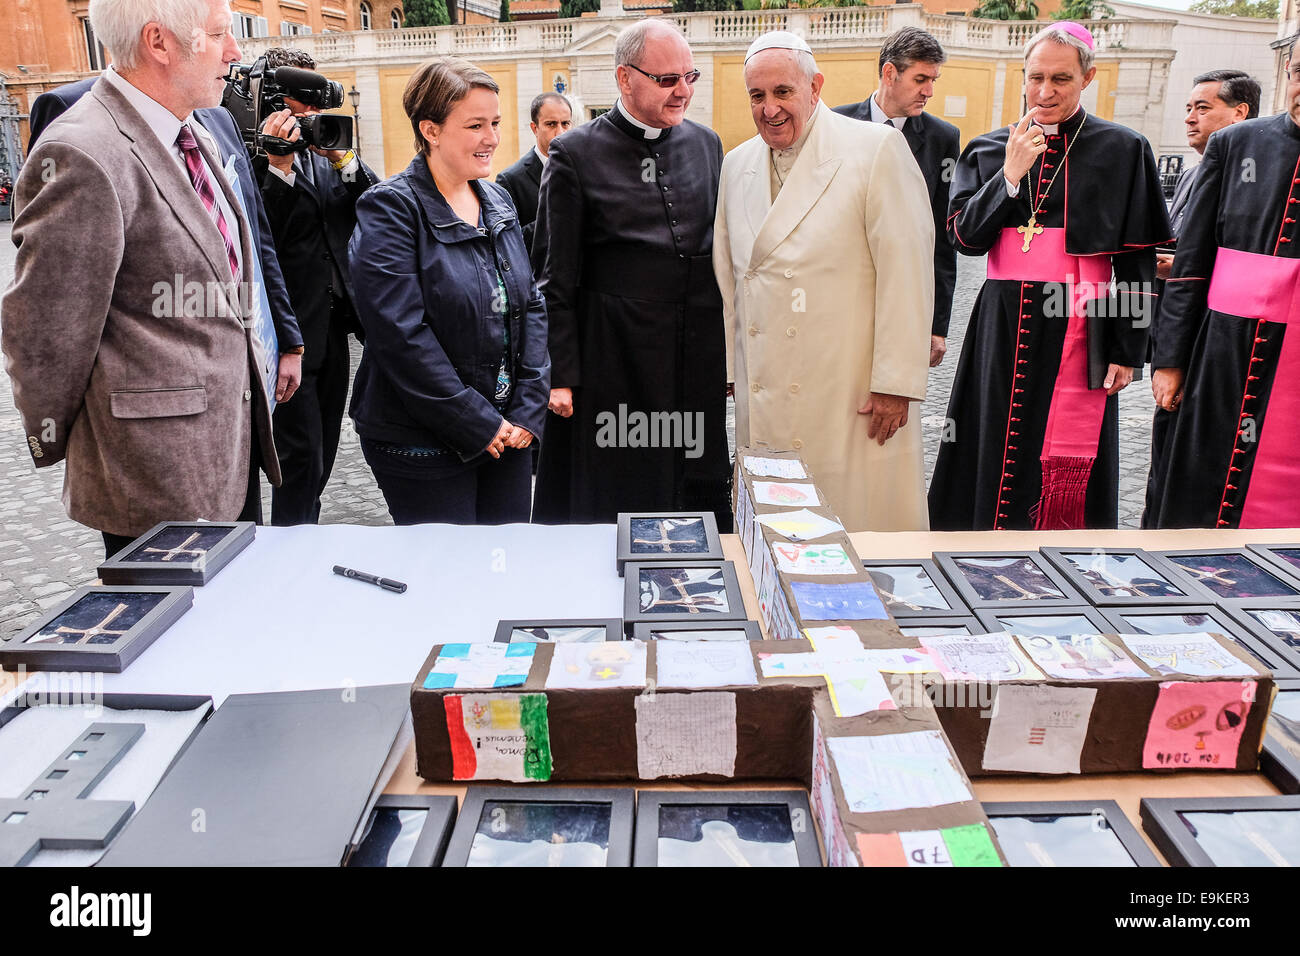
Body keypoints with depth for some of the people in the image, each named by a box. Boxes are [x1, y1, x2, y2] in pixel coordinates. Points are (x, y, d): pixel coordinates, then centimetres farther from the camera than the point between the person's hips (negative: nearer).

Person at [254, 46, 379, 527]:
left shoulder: (326, 155, 13)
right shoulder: (250, 155, -9)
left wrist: (343, 157, -10)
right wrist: (278, 165, -24)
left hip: (334, 326, 7)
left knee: (322, 453, 16)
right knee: (301, 453, -4)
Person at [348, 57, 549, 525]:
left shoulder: (498, 202, 10)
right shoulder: (390, 209, -11)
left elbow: (531, 305, 9)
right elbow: (402, 336, -19)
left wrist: (528, 408, -2)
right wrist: (478, 424, -16)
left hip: (507, 433, 6)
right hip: (424, 443, -6)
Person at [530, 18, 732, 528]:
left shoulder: (706, 143, 10)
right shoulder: (576, 154, -4)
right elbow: (555, 278, -4)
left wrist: (732, 351, 12)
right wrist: (560, 375, -8)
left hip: (699, 357, 4)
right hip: (614, 364, -4)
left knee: (700, 495, 12)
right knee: (613, 503, 5)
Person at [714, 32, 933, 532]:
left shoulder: (878, 149, -4)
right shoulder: (737, 165, 13)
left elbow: (907, 271, -8)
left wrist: (896, 382, -12)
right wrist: (727, 370, 15)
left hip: (853, 397, -4)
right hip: (762, 396, 5)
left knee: (860, 523, 2)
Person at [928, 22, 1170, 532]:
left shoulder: (1121, 149, 2)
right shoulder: (989, 149, 8)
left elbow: (1137, 261, 1)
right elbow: (965, 238, -1)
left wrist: (1127, 351, -4)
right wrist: (1010, 175, -12)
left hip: (1079, 326, -2)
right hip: (1004, 324, 3)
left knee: (1067, 468, -1)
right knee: (996, 450, 8)